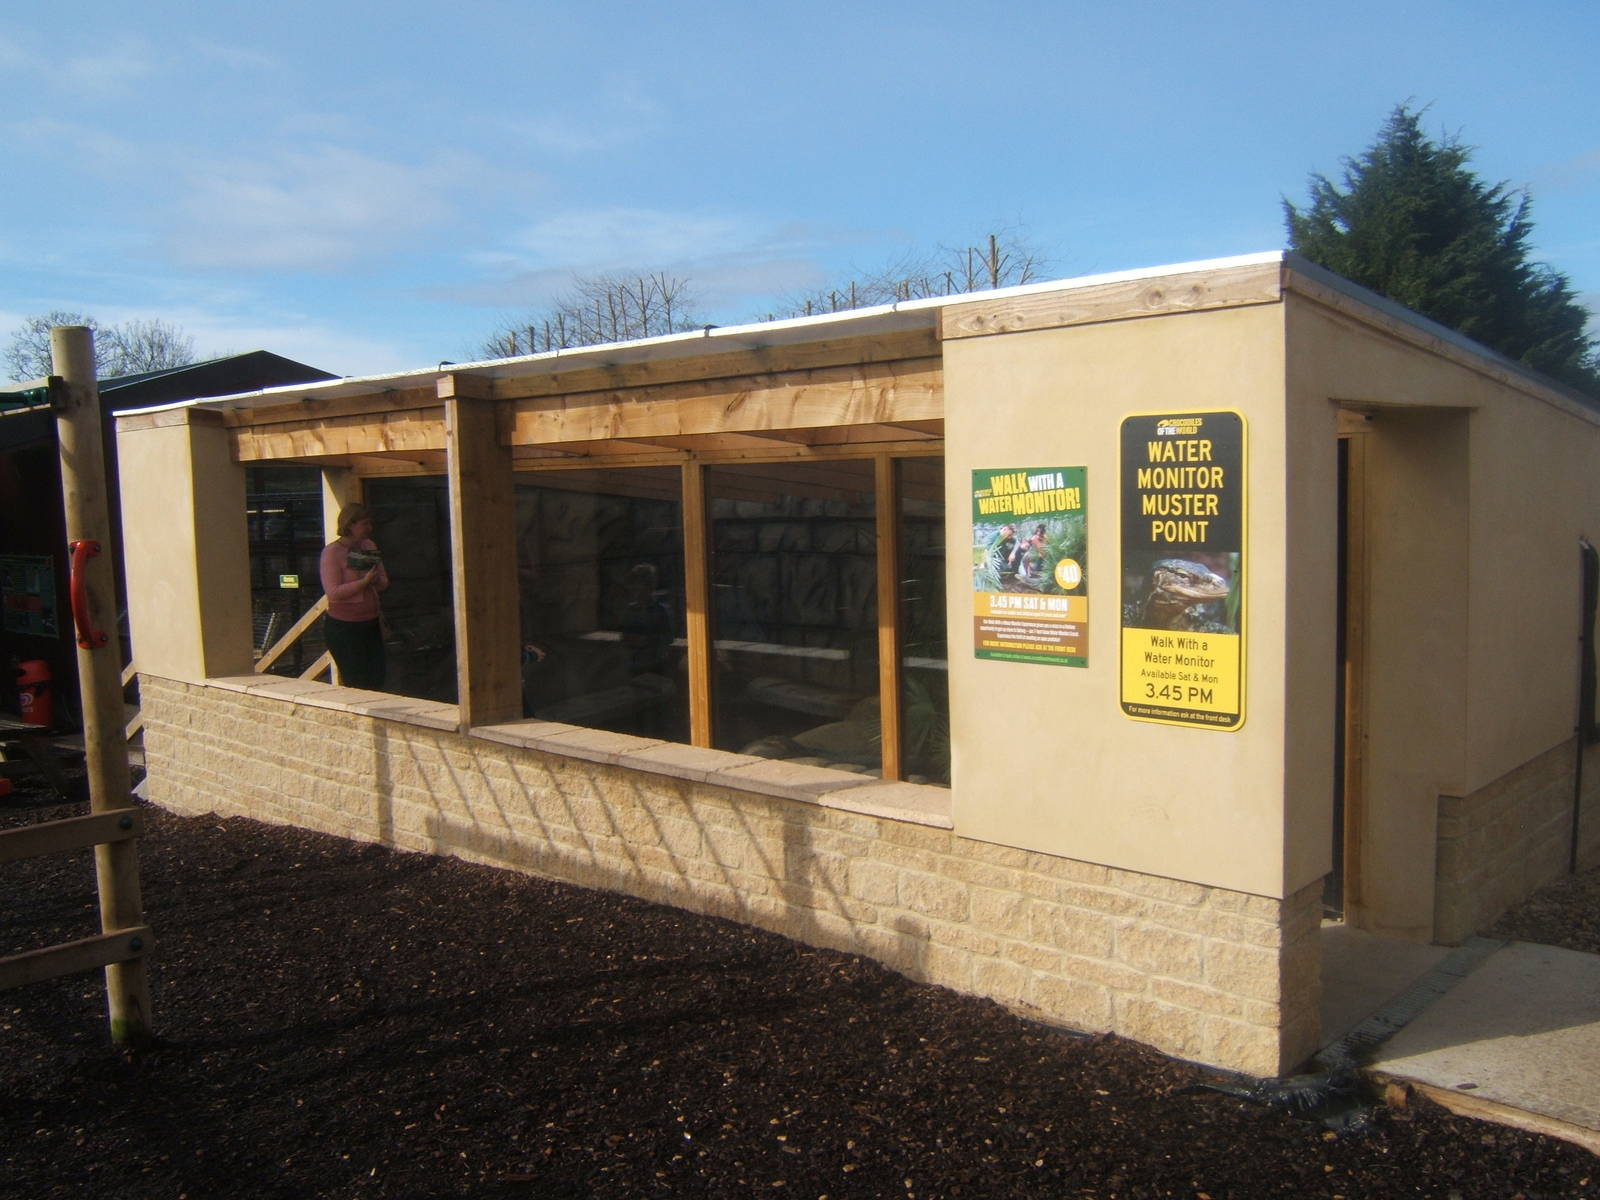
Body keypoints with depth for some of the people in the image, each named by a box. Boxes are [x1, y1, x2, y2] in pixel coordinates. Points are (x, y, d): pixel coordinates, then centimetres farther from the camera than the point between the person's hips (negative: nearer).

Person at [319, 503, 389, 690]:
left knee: (377, 681, 5)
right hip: (343, 627, -6)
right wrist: (364, 581, -22)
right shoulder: (331, 552, -11)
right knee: (357, 684, -2)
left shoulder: (369, 546, 9)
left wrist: (376, 579, -10)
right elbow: (333, 592, -19)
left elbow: (383, 582, 12)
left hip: (370, 623, 6)